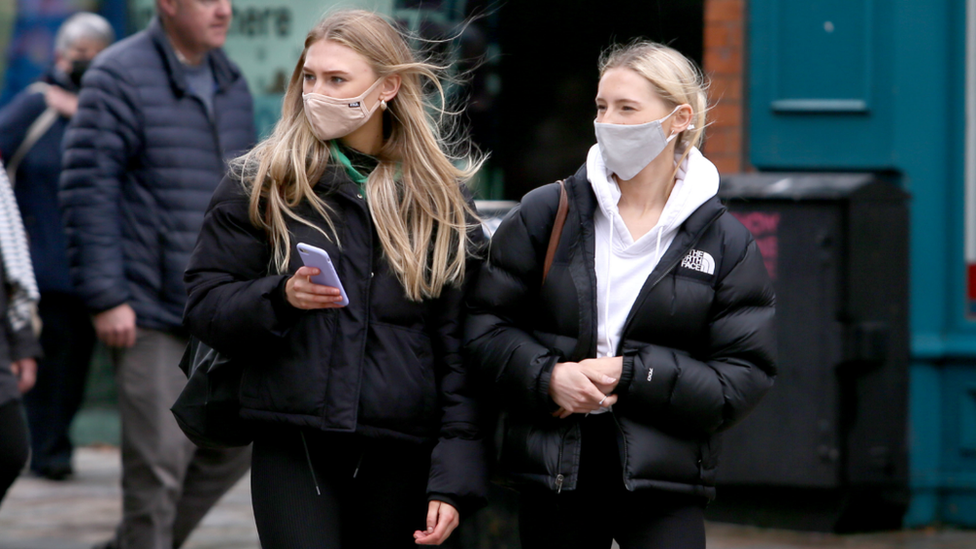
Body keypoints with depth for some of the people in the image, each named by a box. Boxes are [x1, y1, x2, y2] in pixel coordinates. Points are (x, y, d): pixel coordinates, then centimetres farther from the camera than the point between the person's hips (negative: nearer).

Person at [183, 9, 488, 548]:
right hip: (293, 448, -2)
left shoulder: (439, 199, 8)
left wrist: (453, 479, -2)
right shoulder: (262, 183, 5)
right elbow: (204, 306, 4)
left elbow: (460, 347, 5)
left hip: (402, 457, 2)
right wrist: (279, 297, -17)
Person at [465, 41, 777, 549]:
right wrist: (548, 377, -13)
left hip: (665, 477, -2)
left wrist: (631, 376, -13)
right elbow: (486, 325, 6)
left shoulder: (724, 242, 2)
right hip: (553, 472, 2)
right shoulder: (546, 215, 4)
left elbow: (746, 375, -2)